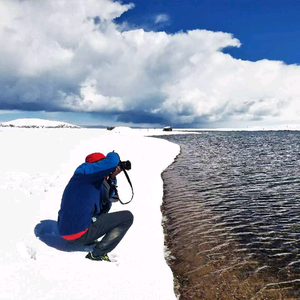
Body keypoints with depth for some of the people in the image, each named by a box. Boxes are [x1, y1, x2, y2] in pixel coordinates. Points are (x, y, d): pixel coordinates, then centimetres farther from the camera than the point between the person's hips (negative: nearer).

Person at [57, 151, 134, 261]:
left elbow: (106, 198, 25)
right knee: (127, 216, -5)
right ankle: (98, 253, -9)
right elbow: (111, 162, -26)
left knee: (104, 207, 32)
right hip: (80, 234, -10)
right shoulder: (84, 170, -11)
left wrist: (112, 177, 12)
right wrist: (114, 155, -3)